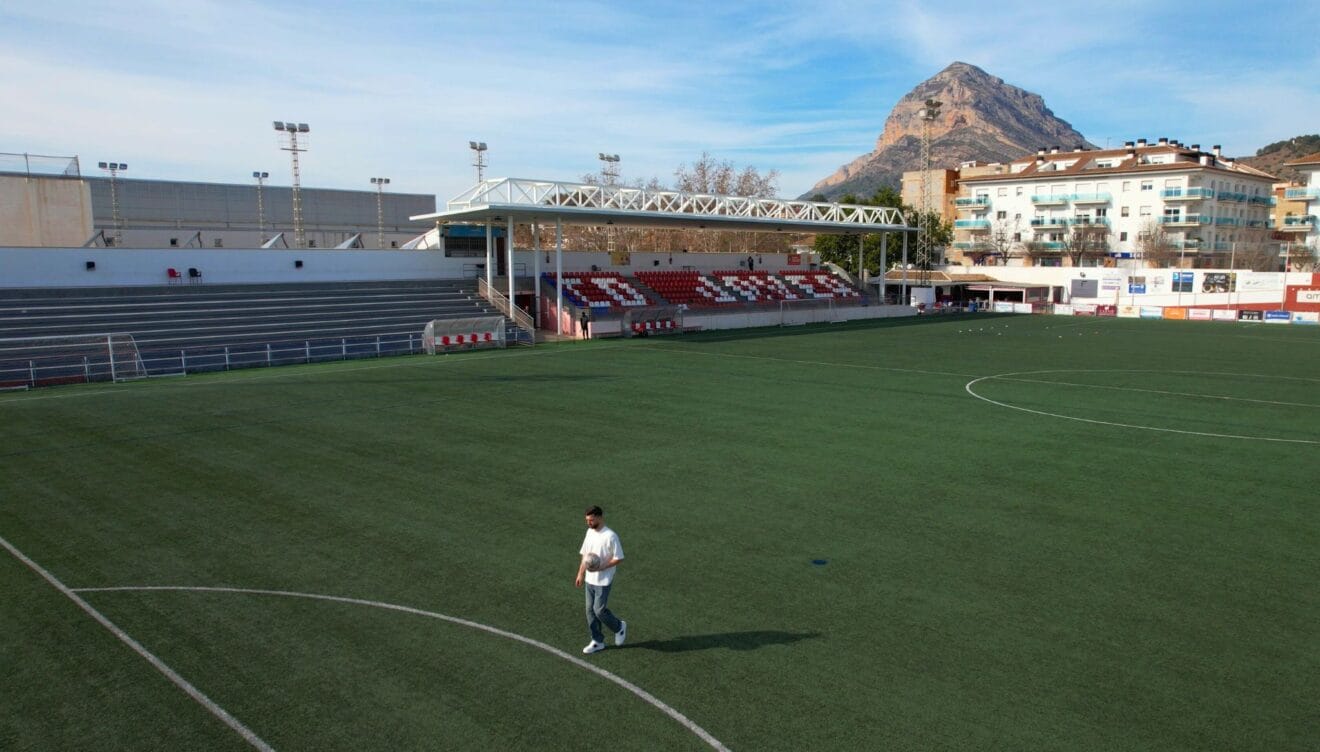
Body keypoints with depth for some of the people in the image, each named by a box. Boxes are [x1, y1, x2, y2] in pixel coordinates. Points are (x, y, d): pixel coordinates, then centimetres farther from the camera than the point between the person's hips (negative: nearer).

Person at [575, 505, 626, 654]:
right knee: (590, 610, 9)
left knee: (599, 610, -5)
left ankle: (620, 627, 22)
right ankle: (597, 642, 21)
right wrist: (580, 574, 13)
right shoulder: (589, 532, 4)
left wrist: (600, 568, -24)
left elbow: (618, 558, -17)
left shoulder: (610, 536, -20)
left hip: (604, 581, -7)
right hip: (589, 580, 7)